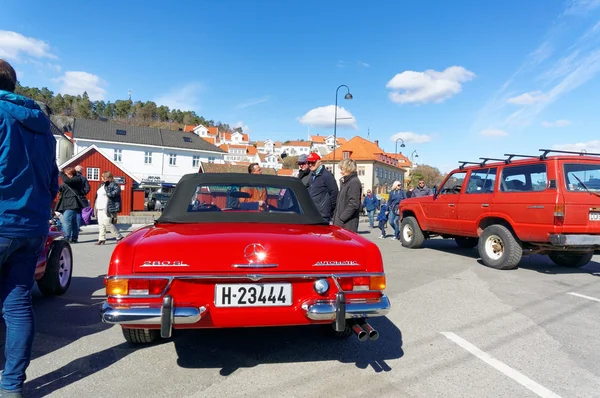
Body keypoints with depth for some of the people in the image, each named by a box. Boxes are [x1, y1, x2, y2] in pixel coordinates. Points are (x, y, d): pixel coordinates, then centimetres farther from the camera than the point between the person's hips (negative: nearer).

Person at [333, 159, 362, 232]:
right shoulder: (345, 182, 19)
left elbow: (353, 204, -19)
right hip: (341, 223, 9)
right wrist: (335, 218, 16)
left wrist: (341, 218, -18)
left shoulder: (354, 182, -12)